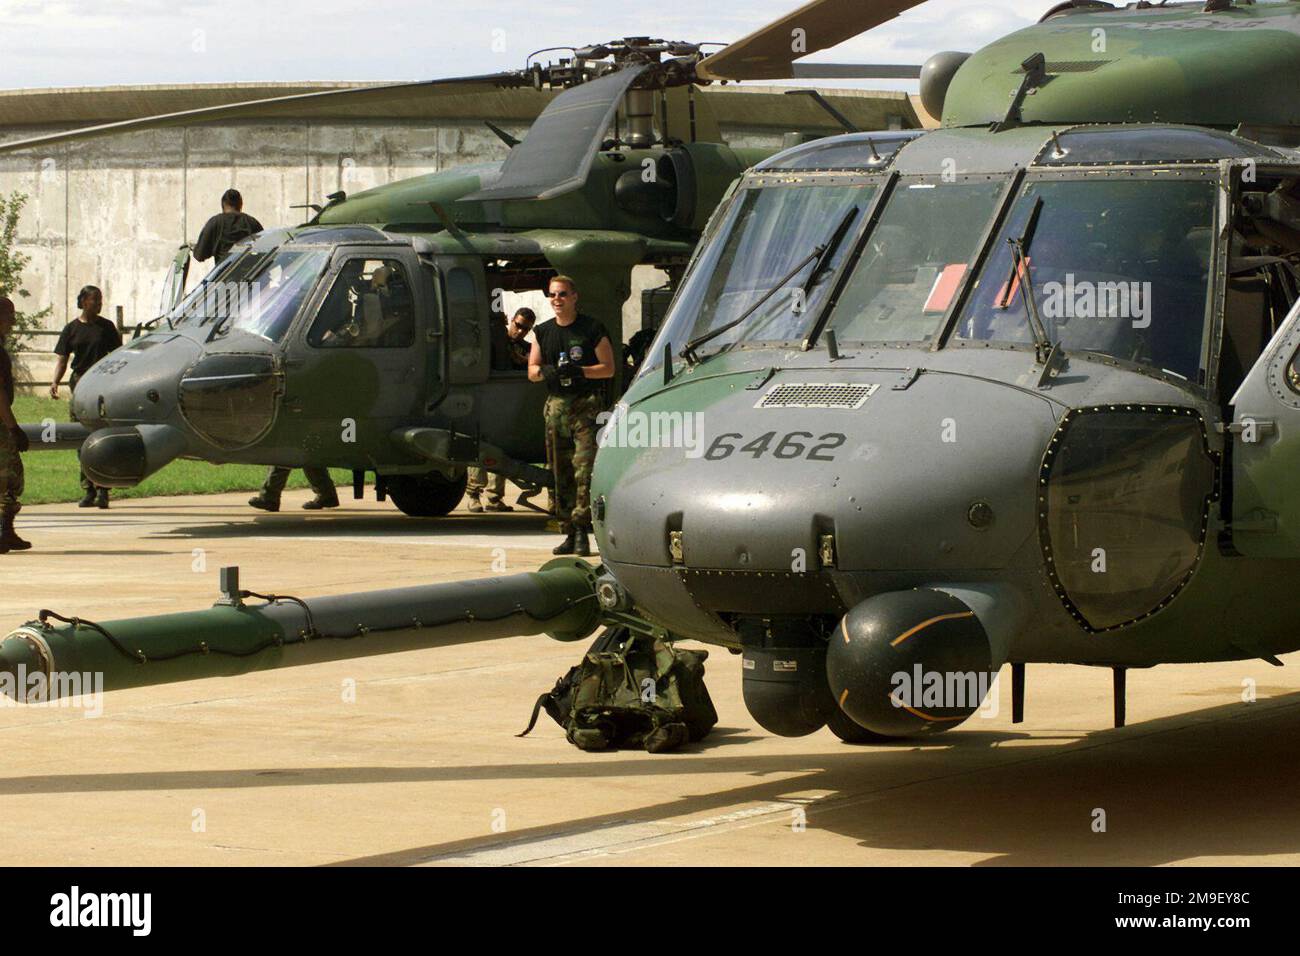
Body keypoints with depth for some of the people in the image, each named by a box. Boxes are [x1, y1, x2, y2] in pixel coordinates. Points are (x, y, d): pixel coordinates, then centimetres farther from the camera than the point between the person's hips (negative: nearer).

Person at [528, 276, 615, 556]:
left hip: (587, 405, -5)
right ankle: (569, 532, 10)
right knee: (561, 472, 5)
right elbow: (532, 370, 17)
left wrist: (580, 371, -16)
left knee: (585, 469, -15)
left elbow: (609, 368, -1)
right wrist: (545, 371, -6)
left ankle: (581, 530, -17)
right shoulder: (543, 332, 15)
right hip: (556, 405, 5)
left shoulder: (591, 328, 0)